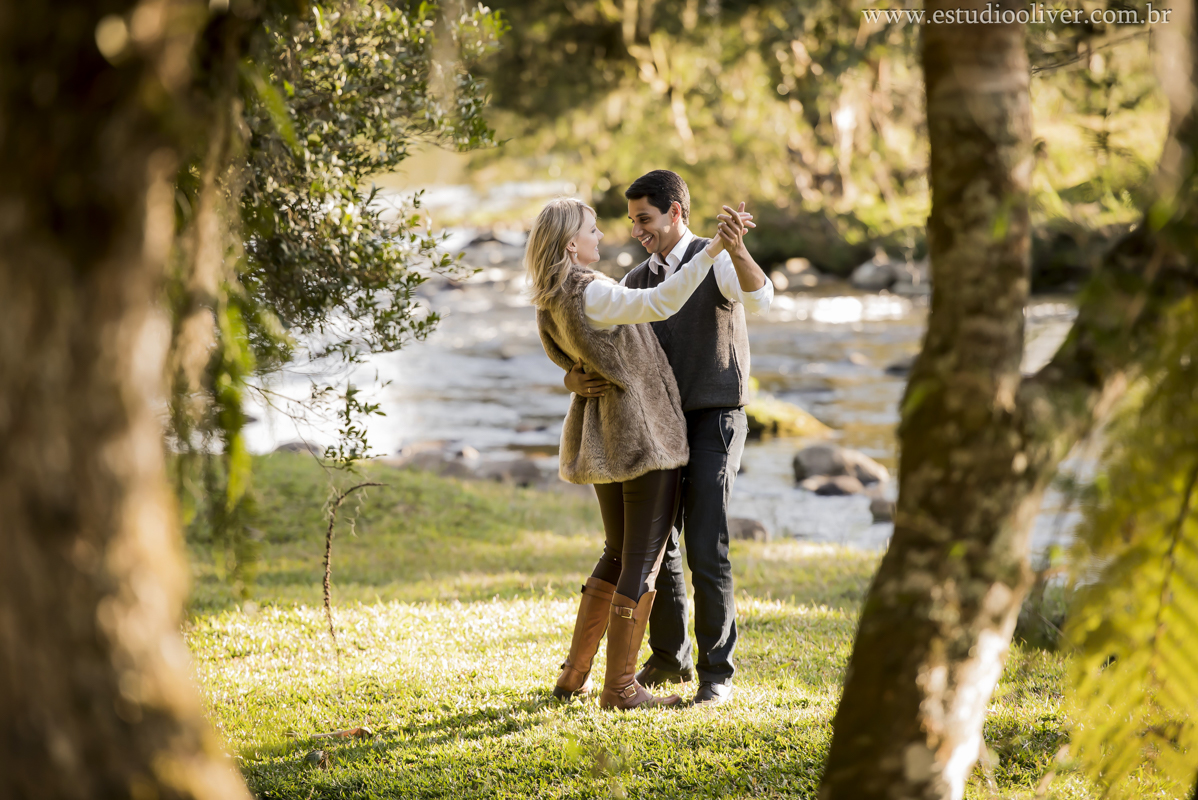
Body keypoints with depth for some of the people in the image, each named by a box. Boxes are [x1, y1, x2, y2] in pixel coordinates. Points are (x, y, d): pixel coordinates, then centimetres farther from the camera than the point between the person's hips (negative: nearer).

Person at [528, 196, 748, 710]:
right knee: (643, 562, -2)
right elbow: (658, 303, -31)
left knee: (618, 556, 20)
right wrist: (711, 250, -31)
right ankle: (621, 687, 0)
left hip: (602, 436, 9)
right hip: (643, 435, -9)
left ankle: (574, 675, 20)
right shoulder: (588, 294, -19)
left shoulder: (552, 303, 9)